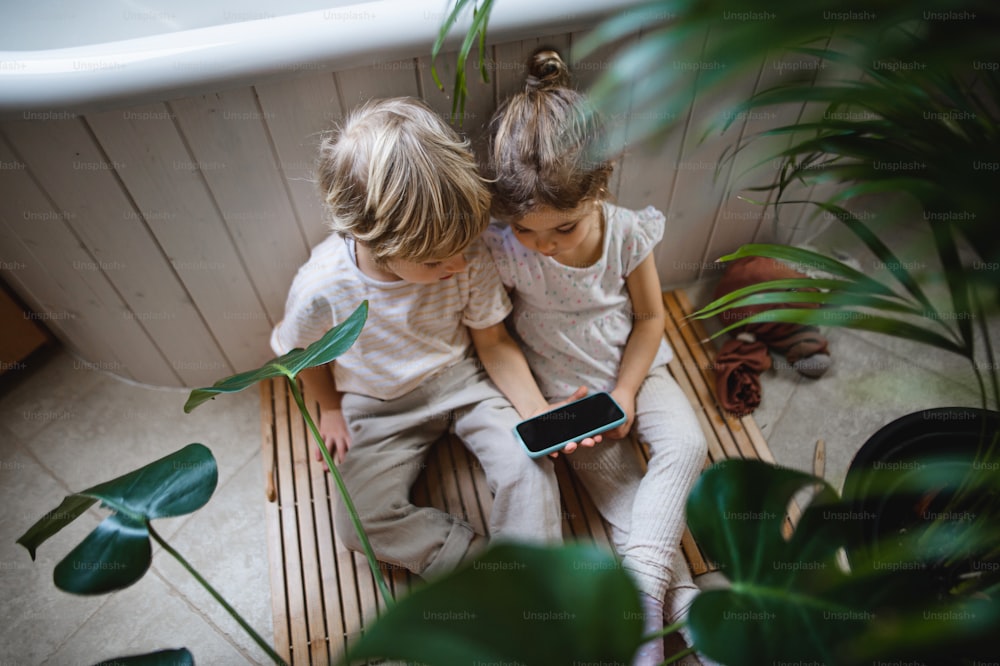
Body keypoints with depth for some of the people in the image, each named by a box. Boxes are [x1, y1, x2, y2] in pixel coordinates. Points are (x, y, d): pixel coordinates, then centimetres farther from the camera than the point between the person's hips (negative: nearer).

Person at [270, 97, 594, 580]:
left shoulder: (469, 259, -25)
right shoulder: (322, 287, -28)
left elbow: (492, 341, -10)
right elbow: (301, 351, -3)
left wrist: (537, 408, -21)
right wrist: (330, 408, 9)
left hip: (462, 378, 0)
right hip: (380, 408, 1)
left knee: (529, 468, -18)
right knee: (359, 522, -13)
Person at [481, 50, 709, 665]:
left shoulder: (627, 232, -19)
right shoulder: (503, 251, -25)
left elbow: (650, 317, -5)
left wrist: (625, 392, -13)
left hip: (632, 362, 2)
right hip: (564, 381, -2)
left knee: (686, 444, -14)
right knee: (616, 480, -11)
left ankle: (641, 589, -9)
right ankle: (678, 595, 4)